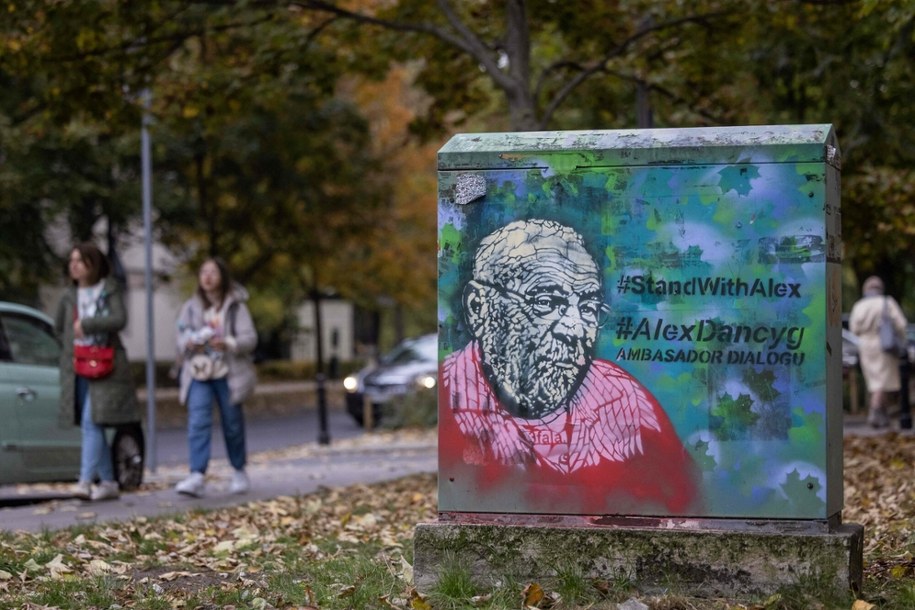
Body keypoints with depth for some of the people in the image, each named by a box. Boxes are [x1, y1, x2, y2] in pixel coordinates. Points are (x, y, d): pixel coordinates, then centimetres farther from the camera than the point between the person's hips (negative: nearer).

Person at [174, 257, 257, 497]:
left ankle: (239, 472, 26)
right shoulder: (191, 307, 10)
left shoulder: (235, 306, 1)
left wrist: (227, 344, -25)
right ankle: (197, 477, -22)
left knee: (232, 423, 7)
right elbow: (182, 337, 9)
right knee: (198, 422, -14)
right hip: (198, 372, 1)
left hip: (228, 374, -1)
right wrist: (190, 343, -15)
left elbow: (250, 338, -6)